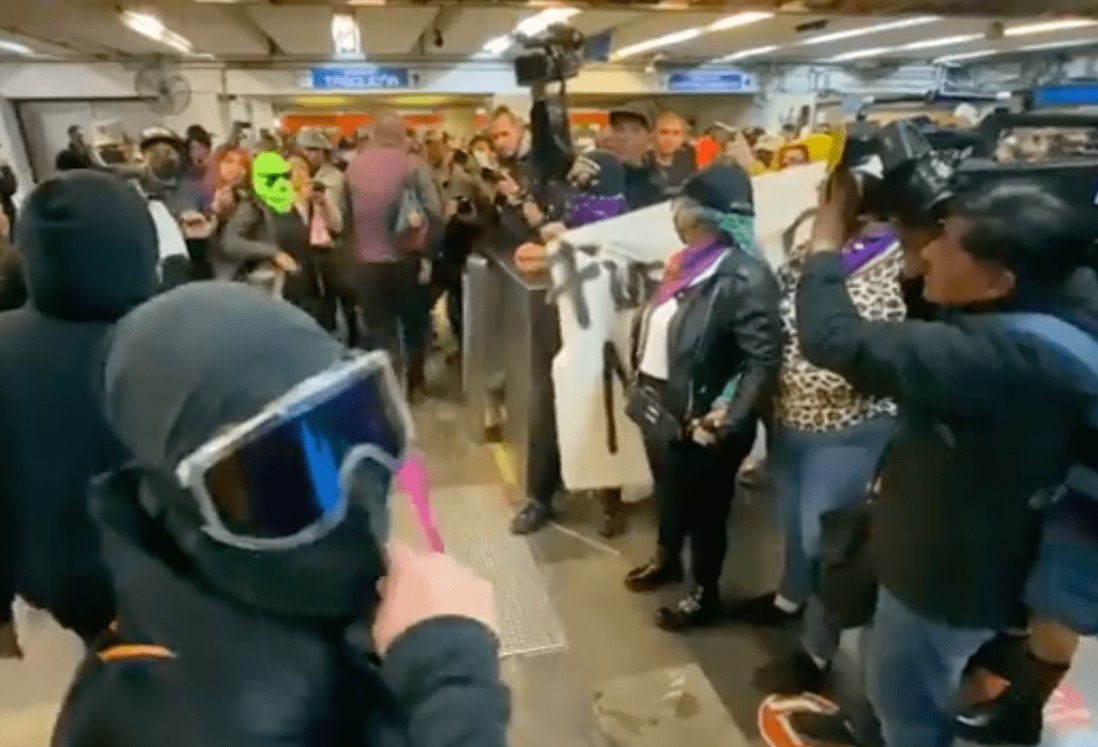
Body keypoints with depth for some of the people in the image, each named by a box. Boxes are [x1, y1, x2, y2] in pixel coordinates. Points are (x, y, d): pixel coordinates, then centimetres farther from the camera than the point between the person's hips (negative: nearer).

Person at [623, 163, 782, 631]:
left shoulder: (745, 277, -23)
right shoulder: (689, 260, 4)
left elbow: (764, 360, -26)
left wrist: (730, 419, -31)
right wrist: (642, 384, 12)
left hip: (699, 420, -8)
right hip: (661, 405, 8)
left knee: (703, 506, 12)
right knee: (668, 490, 27)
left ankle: (705, 595, 36)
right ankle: (667, 559, 53)